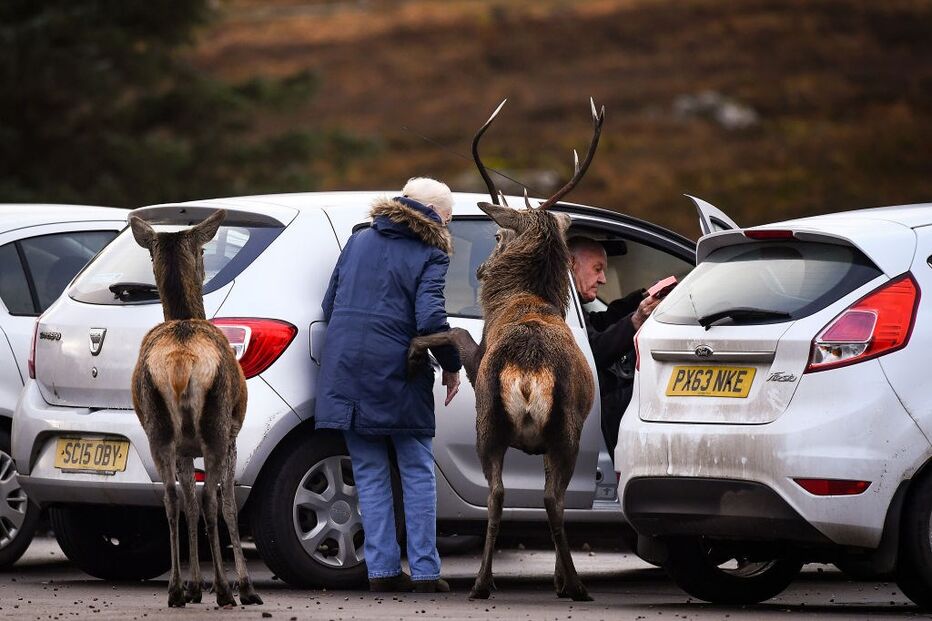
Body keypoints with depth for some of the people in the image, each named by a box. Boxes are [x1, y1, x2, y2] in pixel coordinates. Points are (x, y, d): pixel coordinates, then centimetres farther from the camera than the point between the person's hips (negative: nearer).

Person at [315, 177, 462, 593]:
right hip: (398, 377, -4)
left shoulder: (359, 242, 12)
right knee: (418, 474, 6)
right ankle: (424, 571, 2)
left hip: (345, 371, 4)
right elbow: (430, 319, -17)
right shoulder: (430, 257, -5)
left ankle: (382, 570, 6)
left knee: (370, 475, 9)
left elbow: (329, 308, 14)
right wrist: (451, 367, -3)